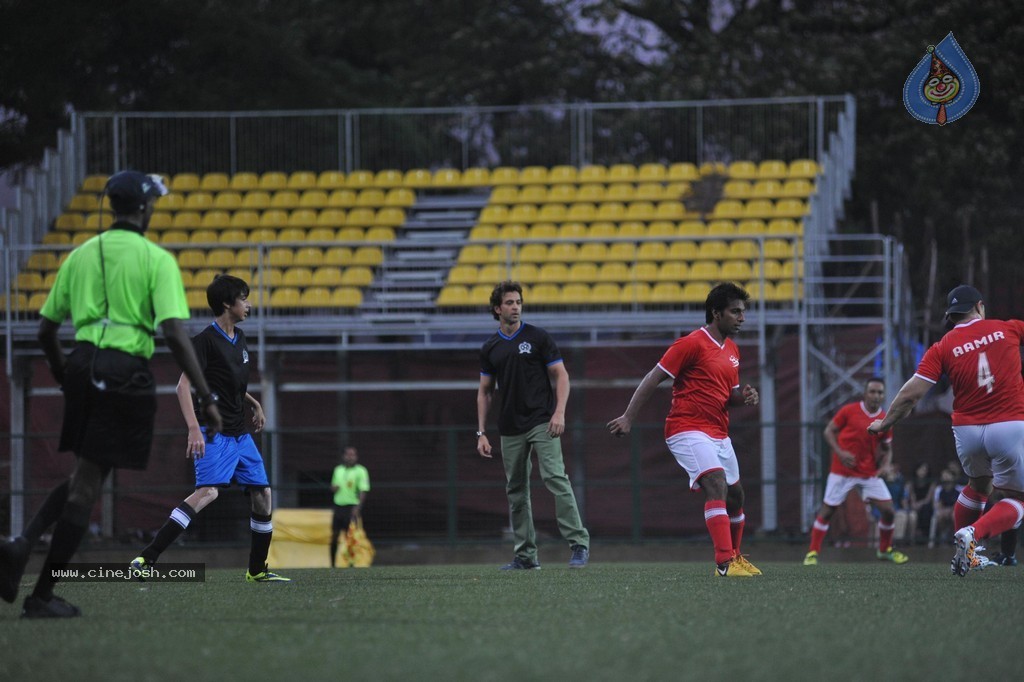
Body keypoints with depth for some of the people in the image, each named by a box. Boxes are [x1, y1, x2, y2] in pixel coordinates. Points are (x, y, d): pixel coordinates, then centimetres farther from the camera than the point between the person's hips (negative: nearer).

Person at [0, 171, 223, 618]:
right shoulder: (157, 259, -3)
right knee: (87, 484, -2)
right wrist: (206, 397, -11)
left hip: (82, 365, 5)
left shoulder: (81, 255, 12)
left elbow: (46, 330, 15)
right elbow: (174, 333, -13)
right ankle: (42, 595, -1)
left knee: (83, 477, 19)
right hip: (126, 372, -5)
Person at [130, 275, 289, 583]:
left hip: (240, 434, 9)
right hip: (215, 433, -9)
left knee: (262, 494, 8)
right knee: (208, 491, -26)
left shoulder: (239, 339, 15)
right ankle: (145, 560, -31)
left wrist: (254, 404, 24)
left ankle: (257, 570, 23)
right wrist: (194, 428, -30)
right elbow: (184, 385, -19)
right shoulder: (205, 340, -12)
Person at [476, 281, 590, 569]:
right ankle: (526, 554, 13)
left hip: (542, 423, -4)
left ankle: (578, 543, -16)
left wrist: (559, 412, -15)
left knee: (556, 478, -17)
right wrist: (481, 433, 9)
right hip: (510, 430, 5)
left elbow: (561, 375, -1)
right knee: (516, 491, 6)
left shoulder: (538, 337, -1)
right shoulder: (489, 348, 10)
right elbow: (485, 391, 16)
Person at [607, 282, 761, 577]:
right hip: (688, 429, -9)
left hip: (718, 434, 9)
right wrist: (628, 417, -14)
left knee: (735, 496, 14)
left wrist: (744, 396, 0)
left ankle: (734, 557, 35)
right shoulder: (693, 343, -11)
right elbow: (653, 378, -11)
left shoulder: (731, 350, 14)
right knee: (716, 485, -25)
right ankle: (724, 563, -31)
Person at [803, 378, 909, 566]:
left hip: (869, 473, 3)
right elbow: (829, 431, -1)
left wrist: (883, 467, -7)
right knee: (827, 510, -3)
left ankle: (885, 550, 19)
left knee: (888, 511, -3)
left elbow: (887, 450, 12)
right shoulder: (849, 411, -8)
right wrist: (840, 453, -15)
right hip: (842, 471, -3)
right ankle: (812, 552, 8)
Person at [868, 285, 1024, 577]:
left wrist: (884, 423, 8)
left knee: (978, 486, 30)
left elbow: (912, 392, -4)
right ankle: (973, 533, -19)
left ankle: (963, 554, 31)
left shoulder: (942, 348, 1)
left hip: (967, 430, 3)